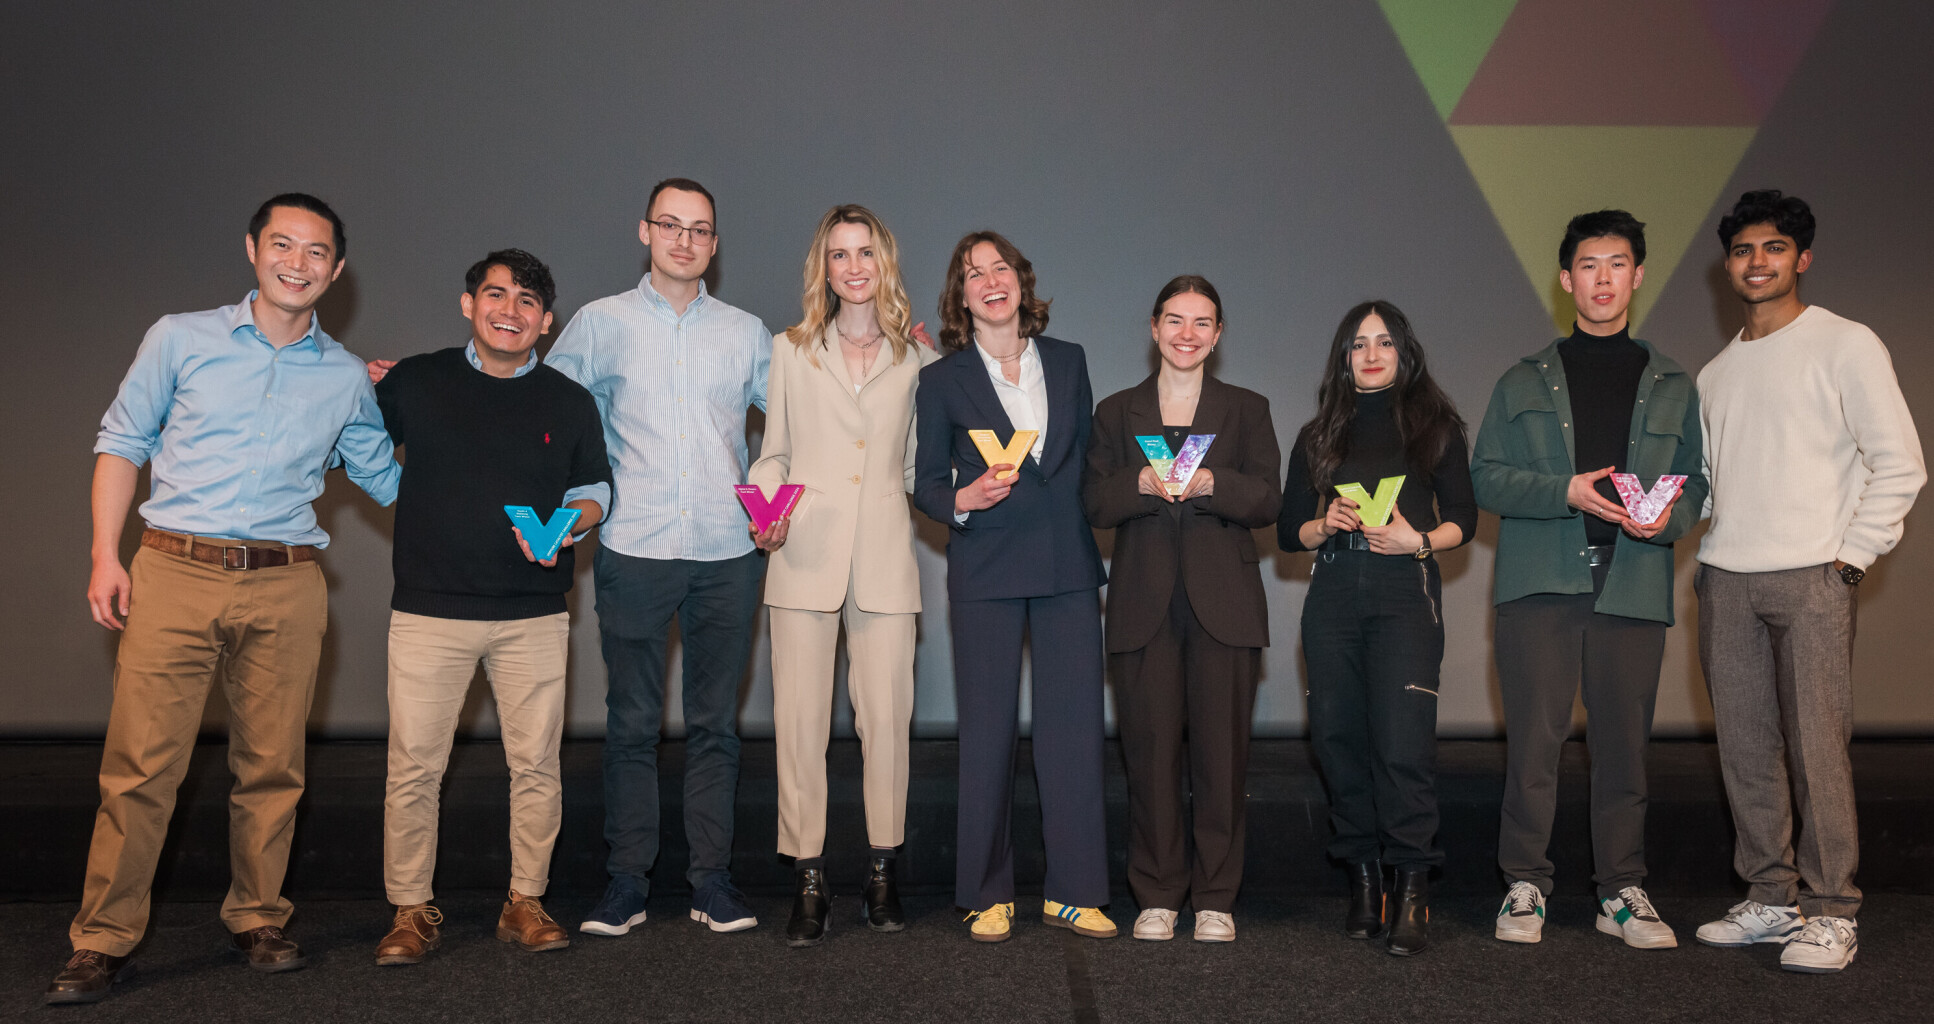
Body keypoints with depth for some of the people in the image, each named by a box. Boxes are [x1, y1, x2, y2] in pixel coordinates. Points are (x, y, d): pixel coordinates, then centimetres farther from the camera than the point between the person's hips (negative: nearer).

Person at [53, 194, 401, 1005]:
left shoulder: (347, 378, 11)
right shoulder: (181, 339, 7)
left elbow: (388, 479, 21)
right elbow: (122, 442, 9)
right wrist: (106, 555, 2)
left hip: (286, 586, 2)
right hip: (176, 573, -1)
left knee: (272, 766, 6)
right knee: (140, 764, -3)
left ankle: (258, 920, 22)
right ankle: (104, 941, 10)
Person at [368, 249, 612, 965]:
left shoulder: (569, 403, 8)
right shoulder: (414, 382, 6)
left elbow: (595, 490, 15)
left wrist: (565, 528, -4)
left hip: (534, 617, 1)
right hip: (430, 611, -1)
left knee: (535, 764, 5)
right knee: (413, 767, 1)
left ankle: (525, 904, 20)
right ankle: (412, 912, 17)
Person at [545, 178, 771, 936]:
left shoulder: (746, 332, 12)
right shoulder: (600, 324, 8)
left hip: (727, 553, 1)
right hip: (634, 552, -1)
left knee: (715, 721, 6)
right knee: (632, 720, 3)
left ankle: (713, 879, 14)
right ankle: (626, 880, 13)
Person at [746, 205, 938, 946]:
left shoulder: (916, 358, 12)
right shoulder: (791, 351, 12)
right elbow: (773, 453, 11)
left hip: (884, 557, 0)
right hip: (805, 555, 0)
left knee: (886, 717, 0)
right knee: (799, 719, -2)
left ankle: (882, 873, 15)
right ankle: (808, 880, 8)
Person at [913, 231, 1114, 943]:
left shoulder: (1069, 362, 12)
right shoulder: (942, 381, 4)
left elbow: (1089, 458, 16)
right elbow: (926, 484, 5)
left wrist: (1091, 535, 8)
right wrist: (962, 500, -15)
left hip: (1068, 566, 2)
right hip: (986, 571, -2)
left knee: (1075, 726, 1)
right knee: (987, 731, 2)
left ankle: (1072, 890, 13)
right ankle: (987, 894, 15)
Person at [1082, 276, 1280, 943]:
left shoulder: (1246, 409, 13)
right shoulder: (1117, 413, 15)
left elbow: (1268, 502, 2)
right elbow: (1095, 505, 5)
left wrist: (1210, 482, -16)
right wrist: (1141, 483, -14)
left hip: (1223, 602, 0)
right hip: (1144, 604, 1)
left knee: (1221, 748, -1)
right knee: (1151, 749, 0)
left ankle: (1215, 899, 11)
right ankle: (1157, 896, 12)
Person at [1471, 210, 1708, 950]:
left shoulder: (1673, 386, 16)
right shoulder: (1523, 382, 13)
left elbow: (1695, 482, 13)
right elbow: (1486, 476, 5)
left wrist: (1670, 517, -9)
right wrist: (1566, 491, -10)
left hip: (1634, 583, 1)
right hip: (1541, 582, -1)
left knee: (1624, 744, 4)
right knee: (1533, 740, -3)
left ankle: (1622, 892, 16)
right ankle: (1525, 885, 8)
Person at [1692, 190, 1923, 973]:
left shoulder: (1844, 346, 1)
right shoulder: (1715, 372, 17)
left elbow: (1900, 465, -4)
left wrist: (1850, 557, -9)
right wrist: (1708, 561, 8)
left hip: (1811, 578, -5)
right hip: (1725, 583, 5)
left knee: (1816, 746, -6)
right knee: (1745, 747, 6)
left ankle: (1831, 914, 4)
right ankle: (1770, 899, 16)